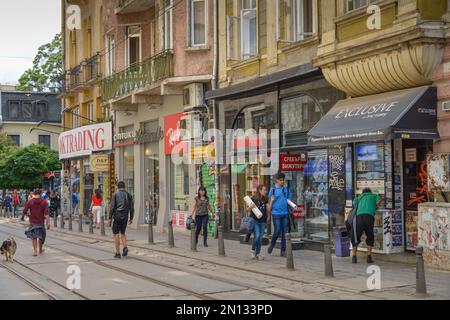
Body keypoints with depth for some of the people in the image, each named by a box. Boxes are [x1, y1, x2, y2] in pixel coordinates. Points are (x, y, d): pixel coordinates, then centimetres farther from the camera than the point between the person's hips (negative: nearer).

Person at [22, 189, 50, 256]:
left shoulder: (30, 202, -5)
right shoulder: (44, 202, -6)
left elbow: (24, 211, -5)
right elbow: (46, 213, -11)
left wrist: (23, 216, 17)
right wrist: (48, 223, -13)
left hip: (33, 221, -1)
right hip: (41, 221, 1)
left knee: (33, 236, 6)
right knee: (41, 236, 17)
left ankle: (35, 251, -9)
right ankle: (40, 250, 31)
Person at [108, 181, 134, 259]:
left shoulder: (115, 195, -4)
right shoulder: (128, 195, 5)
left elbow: (112, 207, -9)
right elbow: (132, 208, 5)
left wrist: (110, 218, -6)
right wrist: (131, 218, 14)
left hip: (117, 216, -3)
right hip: (125, 217, 3)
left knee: (116, 234, 4)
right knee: (122, 233, 19)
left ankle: (118, 253, 3)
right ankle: (125, 247, -5)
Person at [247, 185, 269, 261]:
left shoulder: (265, 199, 9)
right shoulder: (253, 199, -5)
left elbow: (268, 209, 11)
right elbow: (248, 209, -2)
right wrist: (250, 207, -23)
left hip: (262, 221, 5)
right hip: (255, 220, -5)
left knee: (260, 238, 4)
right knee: (257, 236, -15)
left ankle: (258, 254, 13)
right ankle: (253, 250, 8)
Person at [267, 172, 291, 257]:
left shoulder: (286, 189, 10)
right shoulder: (273, 189, 0)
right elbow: (270, 202, 4)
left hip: (285, 213, 4)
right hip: (276, 213, -4)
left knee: (284, 233, 4)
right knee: (277, 231, -6)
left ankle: (283, 251, 10)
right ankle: (272, 244, 23)